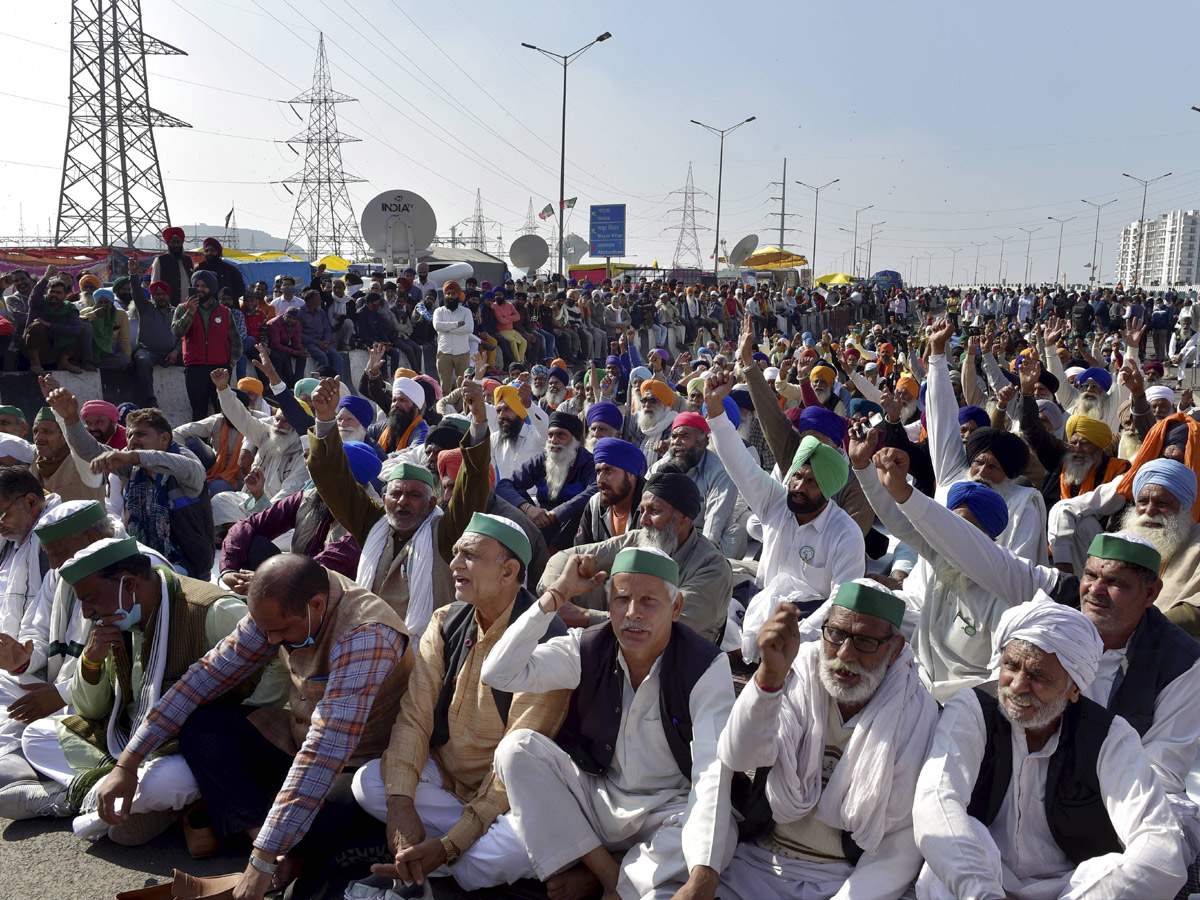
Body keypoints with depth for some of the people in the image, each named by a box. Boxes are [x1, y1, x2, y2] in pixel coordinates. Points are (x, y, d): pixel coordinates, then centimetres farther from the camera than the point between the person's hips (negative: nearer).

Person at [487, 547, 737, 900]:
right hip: (596, 800, 3)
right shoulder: (587, 649, -6)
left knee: (721, 835, -35)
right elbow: (498, 673, -14)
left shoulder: (706, 666, -16)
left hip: (668, 811, -3)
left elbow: (713, 772, -26)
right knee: (516, 747, -18)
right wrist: (557, 594, -17)